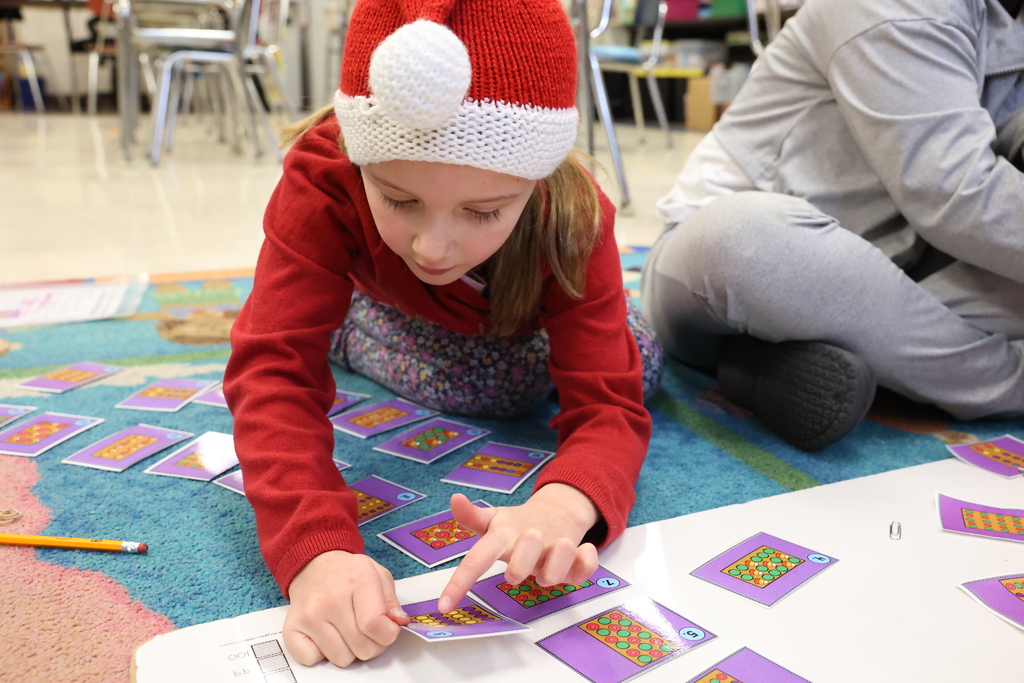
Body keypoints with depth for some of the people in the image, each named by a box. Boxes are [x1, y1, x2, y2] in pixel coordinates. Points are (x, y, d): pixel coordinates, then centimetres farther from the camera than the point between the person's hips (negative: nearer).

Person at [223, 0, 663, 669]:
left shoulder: (573, 220, -39)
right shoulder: (322, 179, -42)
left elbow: (608, 402, -42)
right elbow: (278, 369, -47)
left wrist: (562, 507, -66)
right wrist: (317, 550, -65)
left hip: (515, 312, 1)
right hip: (390, 304, -1)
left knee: (640, 364, -15)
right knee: (488, 383, -25)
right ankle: (349, 326, 8)